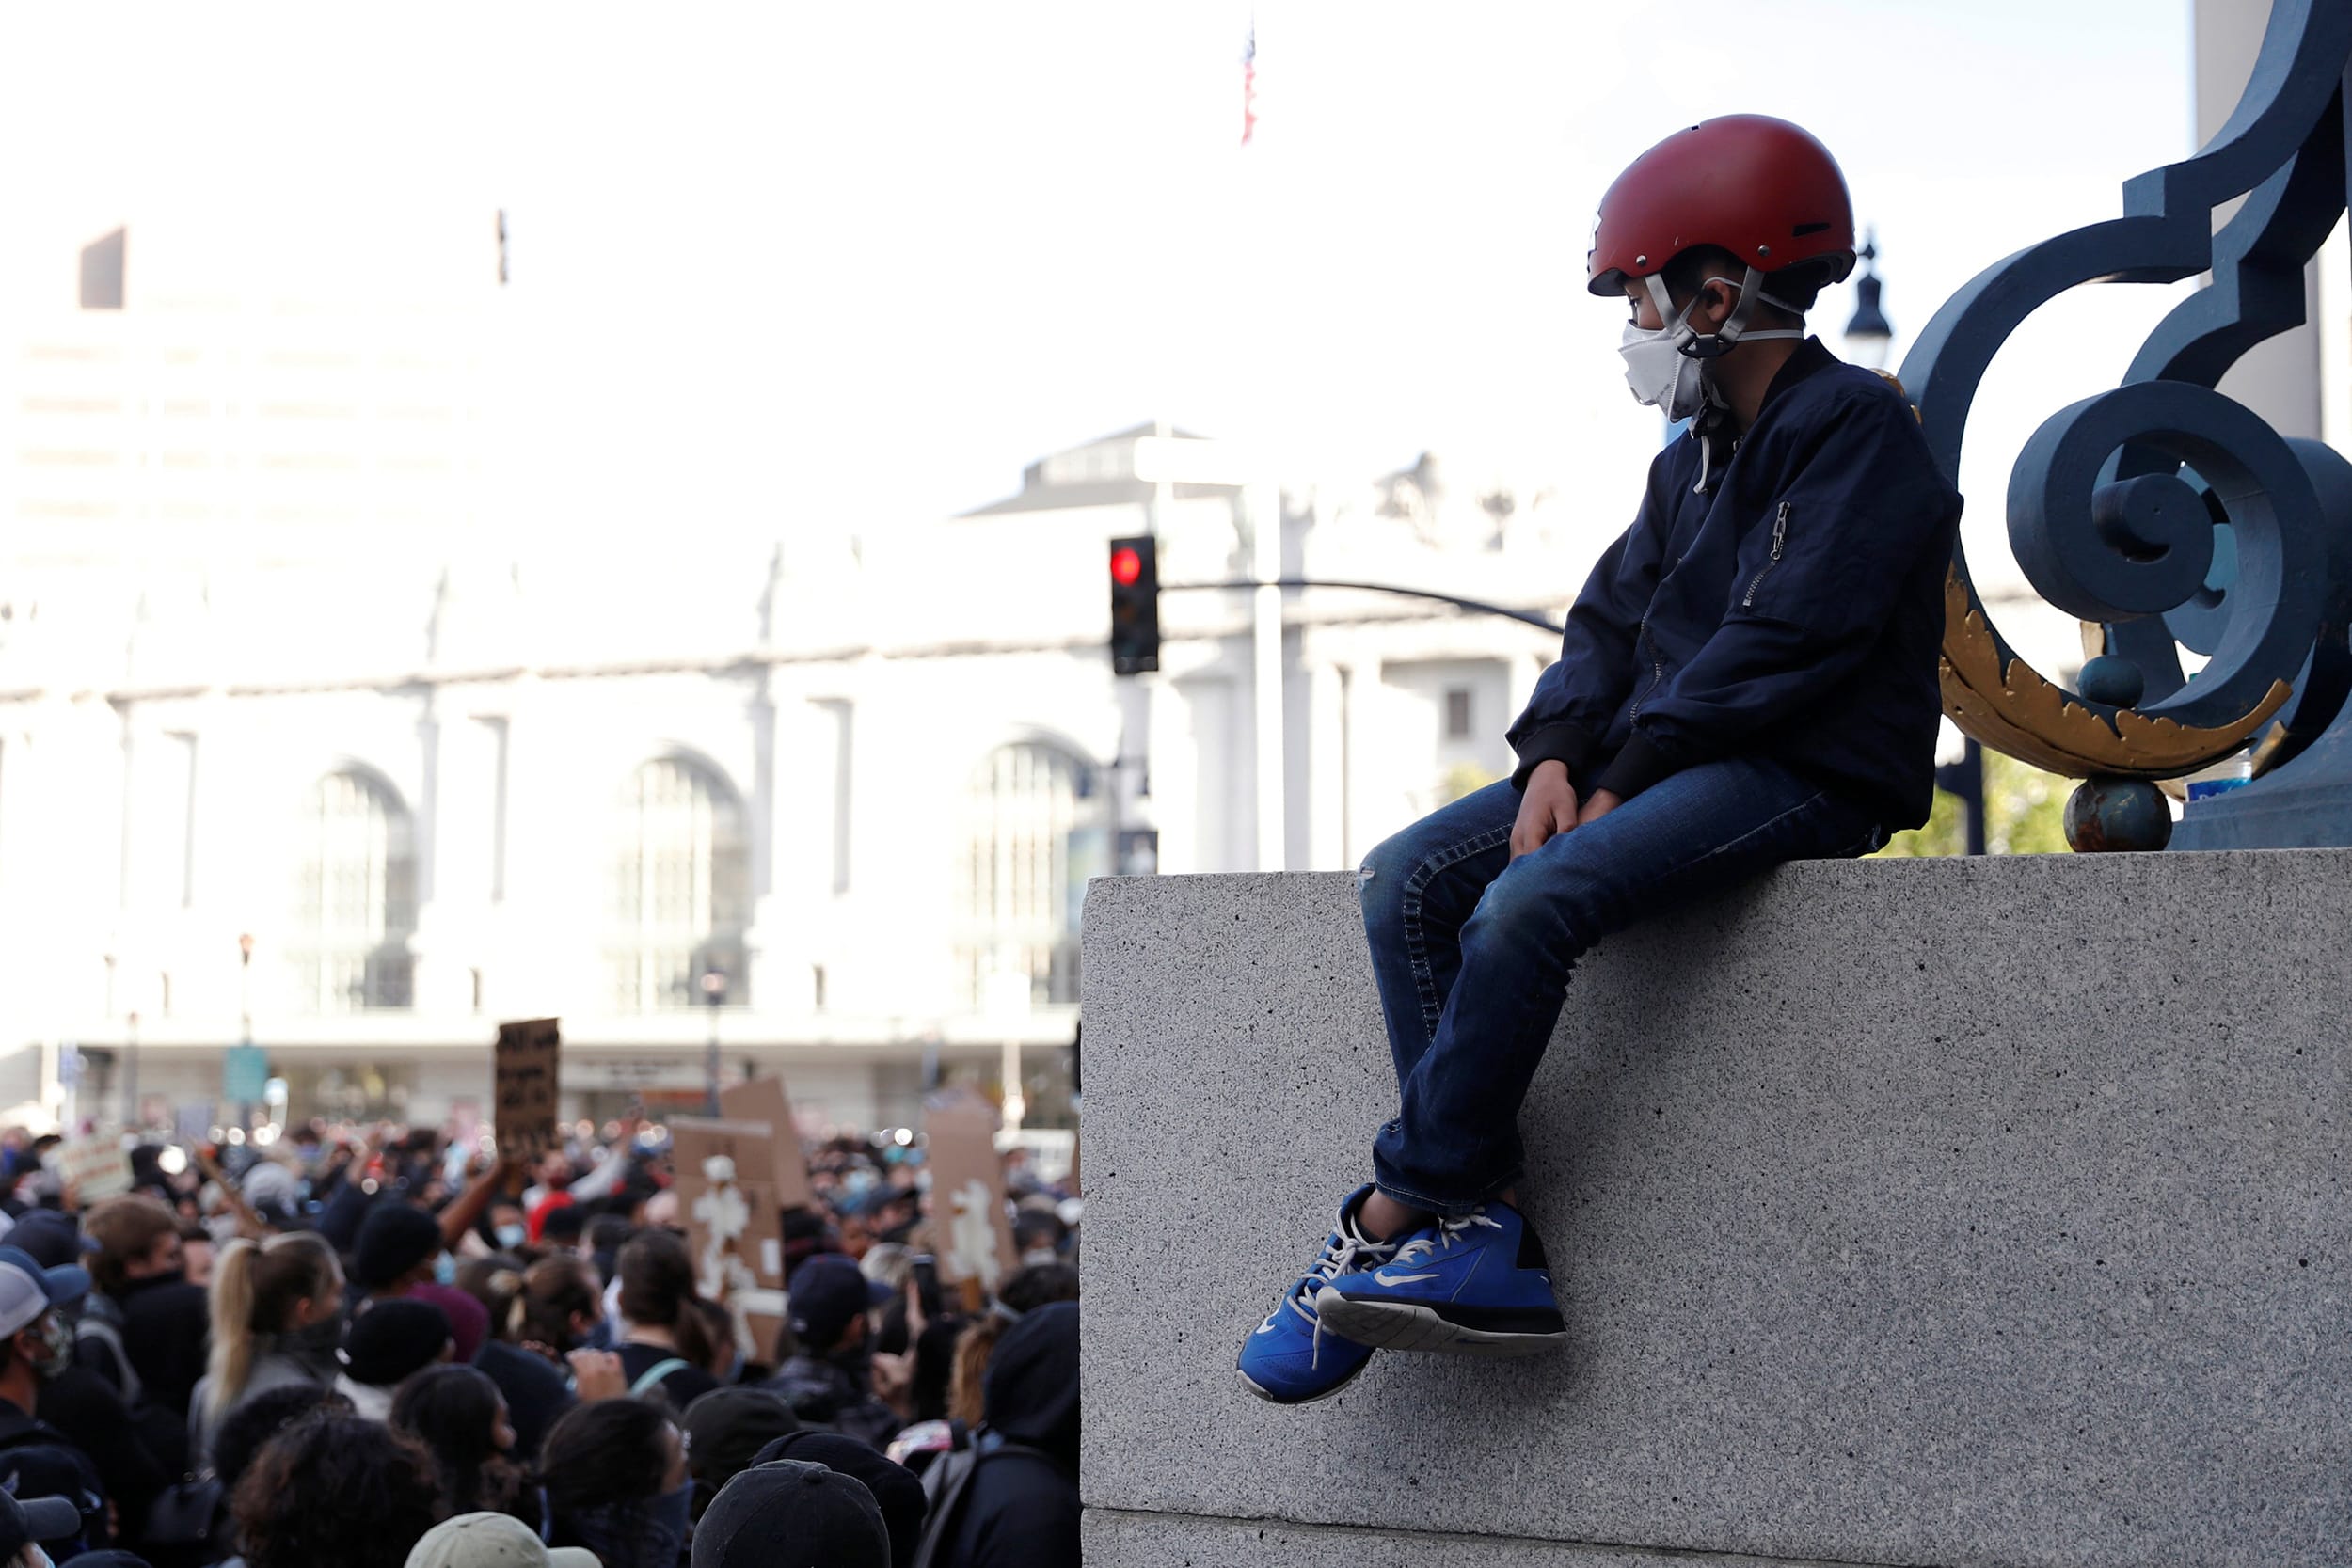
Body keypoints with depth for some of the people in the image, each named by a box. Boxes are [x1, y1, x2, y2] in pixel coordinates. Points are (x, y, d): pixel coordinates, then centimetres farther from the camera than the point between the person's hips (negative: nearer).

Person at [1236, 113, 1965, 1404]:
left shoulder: (1856, 429, -8)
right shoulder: (1694, 461, 20)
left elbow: (1781, 645, -17)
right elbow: (1612, 619, 15)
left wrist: (1627, 776, -15)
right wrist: (1556, 755, -4)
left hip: (1810, 776, -9)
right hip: (1667, 764, 9)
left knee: (1528, 905, -30)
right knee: (1405, 883, -9)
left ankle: (1391, 1223, -18)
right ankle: (1484, 1237, -17)